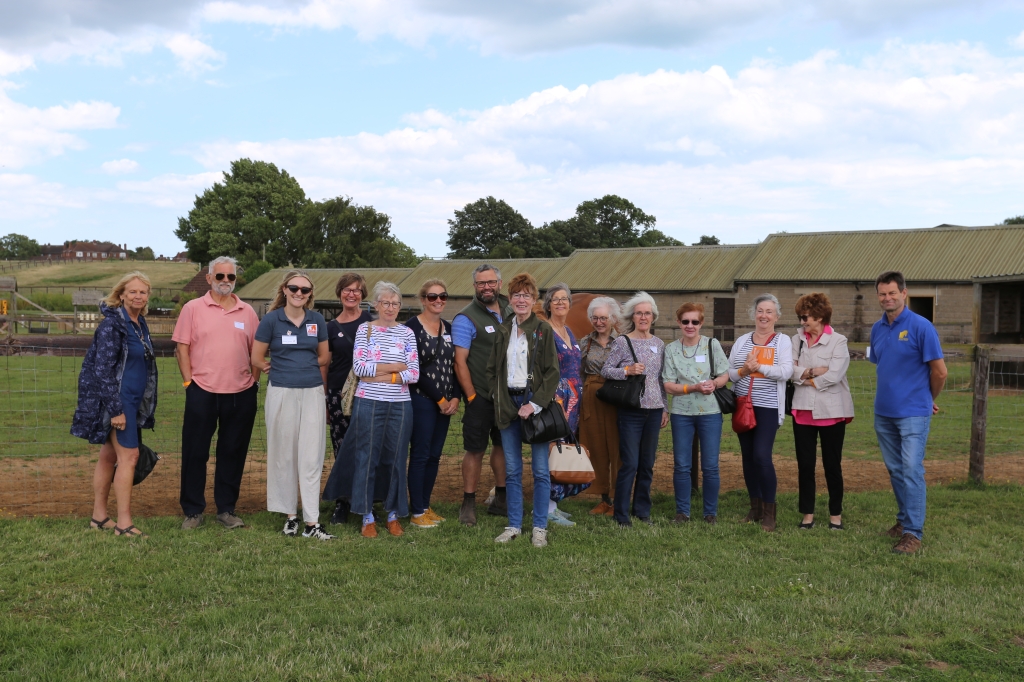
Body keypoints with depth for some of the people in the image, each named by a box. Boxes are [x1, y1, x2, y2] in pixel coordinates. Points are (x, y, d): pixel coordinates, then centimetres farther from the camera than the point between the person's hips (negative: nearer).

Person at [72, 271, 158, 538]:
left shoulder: (140, 324, 11)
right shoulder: (112, 323, -14)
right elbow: (103, 369, -18)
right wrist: (116, 410, -21)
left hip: (133, 400, 9)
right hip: (116, 399, -9)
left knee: (109, 456, 13)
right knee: (129, 455, -10)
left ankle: (99, 517, 21)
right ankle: (124, 523, -5)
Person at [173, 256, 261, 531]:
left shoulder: (247, 312, 9)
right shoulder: (193, 308, 2)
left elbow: (256, 351, 12)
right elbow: (182, 348, 0)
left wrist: (255, 381, 4)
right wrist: (188, 381, -6)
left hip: (240, 394, 2)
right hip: (202, 392, -2)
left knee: (233, 453, 9)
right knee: (195, 452, 4)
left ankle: (226, 510, 20)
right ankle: (192, 511, 15)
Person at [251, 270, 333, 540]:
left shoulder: (317, 320, 5)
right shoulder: (271, 319, -2)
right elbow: (256, 358, 3)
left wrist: (306, 367, 9)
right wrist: (281, 369, 9)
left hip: (313, 393, 2)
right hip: (281, 393, -2)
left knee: (311, 457, -1)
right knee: (284, 455, 6)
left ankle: (312, 522, 0)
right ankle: (290, 515, 18)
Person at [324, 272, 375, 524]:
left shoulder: (371, 321, 3)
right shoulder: (332, 327, 9)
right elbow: (324, 364, 13)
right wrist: (324, 402, 11)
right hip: (338, 395, 1)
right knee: (342, 450, 3)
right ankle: (341, 503, 13)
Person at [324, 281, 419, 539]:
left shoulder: (407, 333, 7)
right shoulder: (365, 329, 4)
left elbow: (414, 374, -1)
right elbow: (358, 367, -7)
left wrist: (379, 376, -11)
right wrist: (394, 367, -8)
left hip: (400, 405, 2)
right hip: (368, 403, -1)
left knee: (396, 459, 7)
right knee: (366, 458, 2)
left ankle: (393, 514, 19)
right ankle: (367, 516, 12)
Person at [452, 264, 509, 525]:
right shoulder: (466, 318, -9)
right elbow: (460, 361, -12)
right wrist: (471, 396, -14)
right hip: (481, 397, -6)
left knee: (503, 445, 13)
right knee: (475, 450, 0)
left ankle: (500, 500, 25)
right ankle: (469, 504, 10)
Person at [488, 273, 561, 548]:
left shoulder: (543, 330, -2)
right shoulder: (502, 330, 11)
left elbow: (553, 372, -7)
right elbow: (492, 369, 15)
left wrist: (535, 404, -14)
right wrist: (497, 397, 1)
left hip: (535, 403, -4)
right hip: (508, 404, 4)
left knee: (540, 470, 1)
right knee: (512, 470, 8)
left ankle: (540, 528, 10)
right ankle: (514, 525, 17)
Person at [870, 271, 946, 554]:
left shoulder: (921, 327, -12)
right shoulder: (878, 329, 7)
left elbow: (939, 372, -8)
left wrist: (928, 400, 5)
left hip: (913, 413, -6)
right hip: (884, 412, 6)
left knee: (912, 472, -7)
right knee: (895, 471, 15)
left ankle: (913, 532, -2)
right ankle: (904, 519, 29)